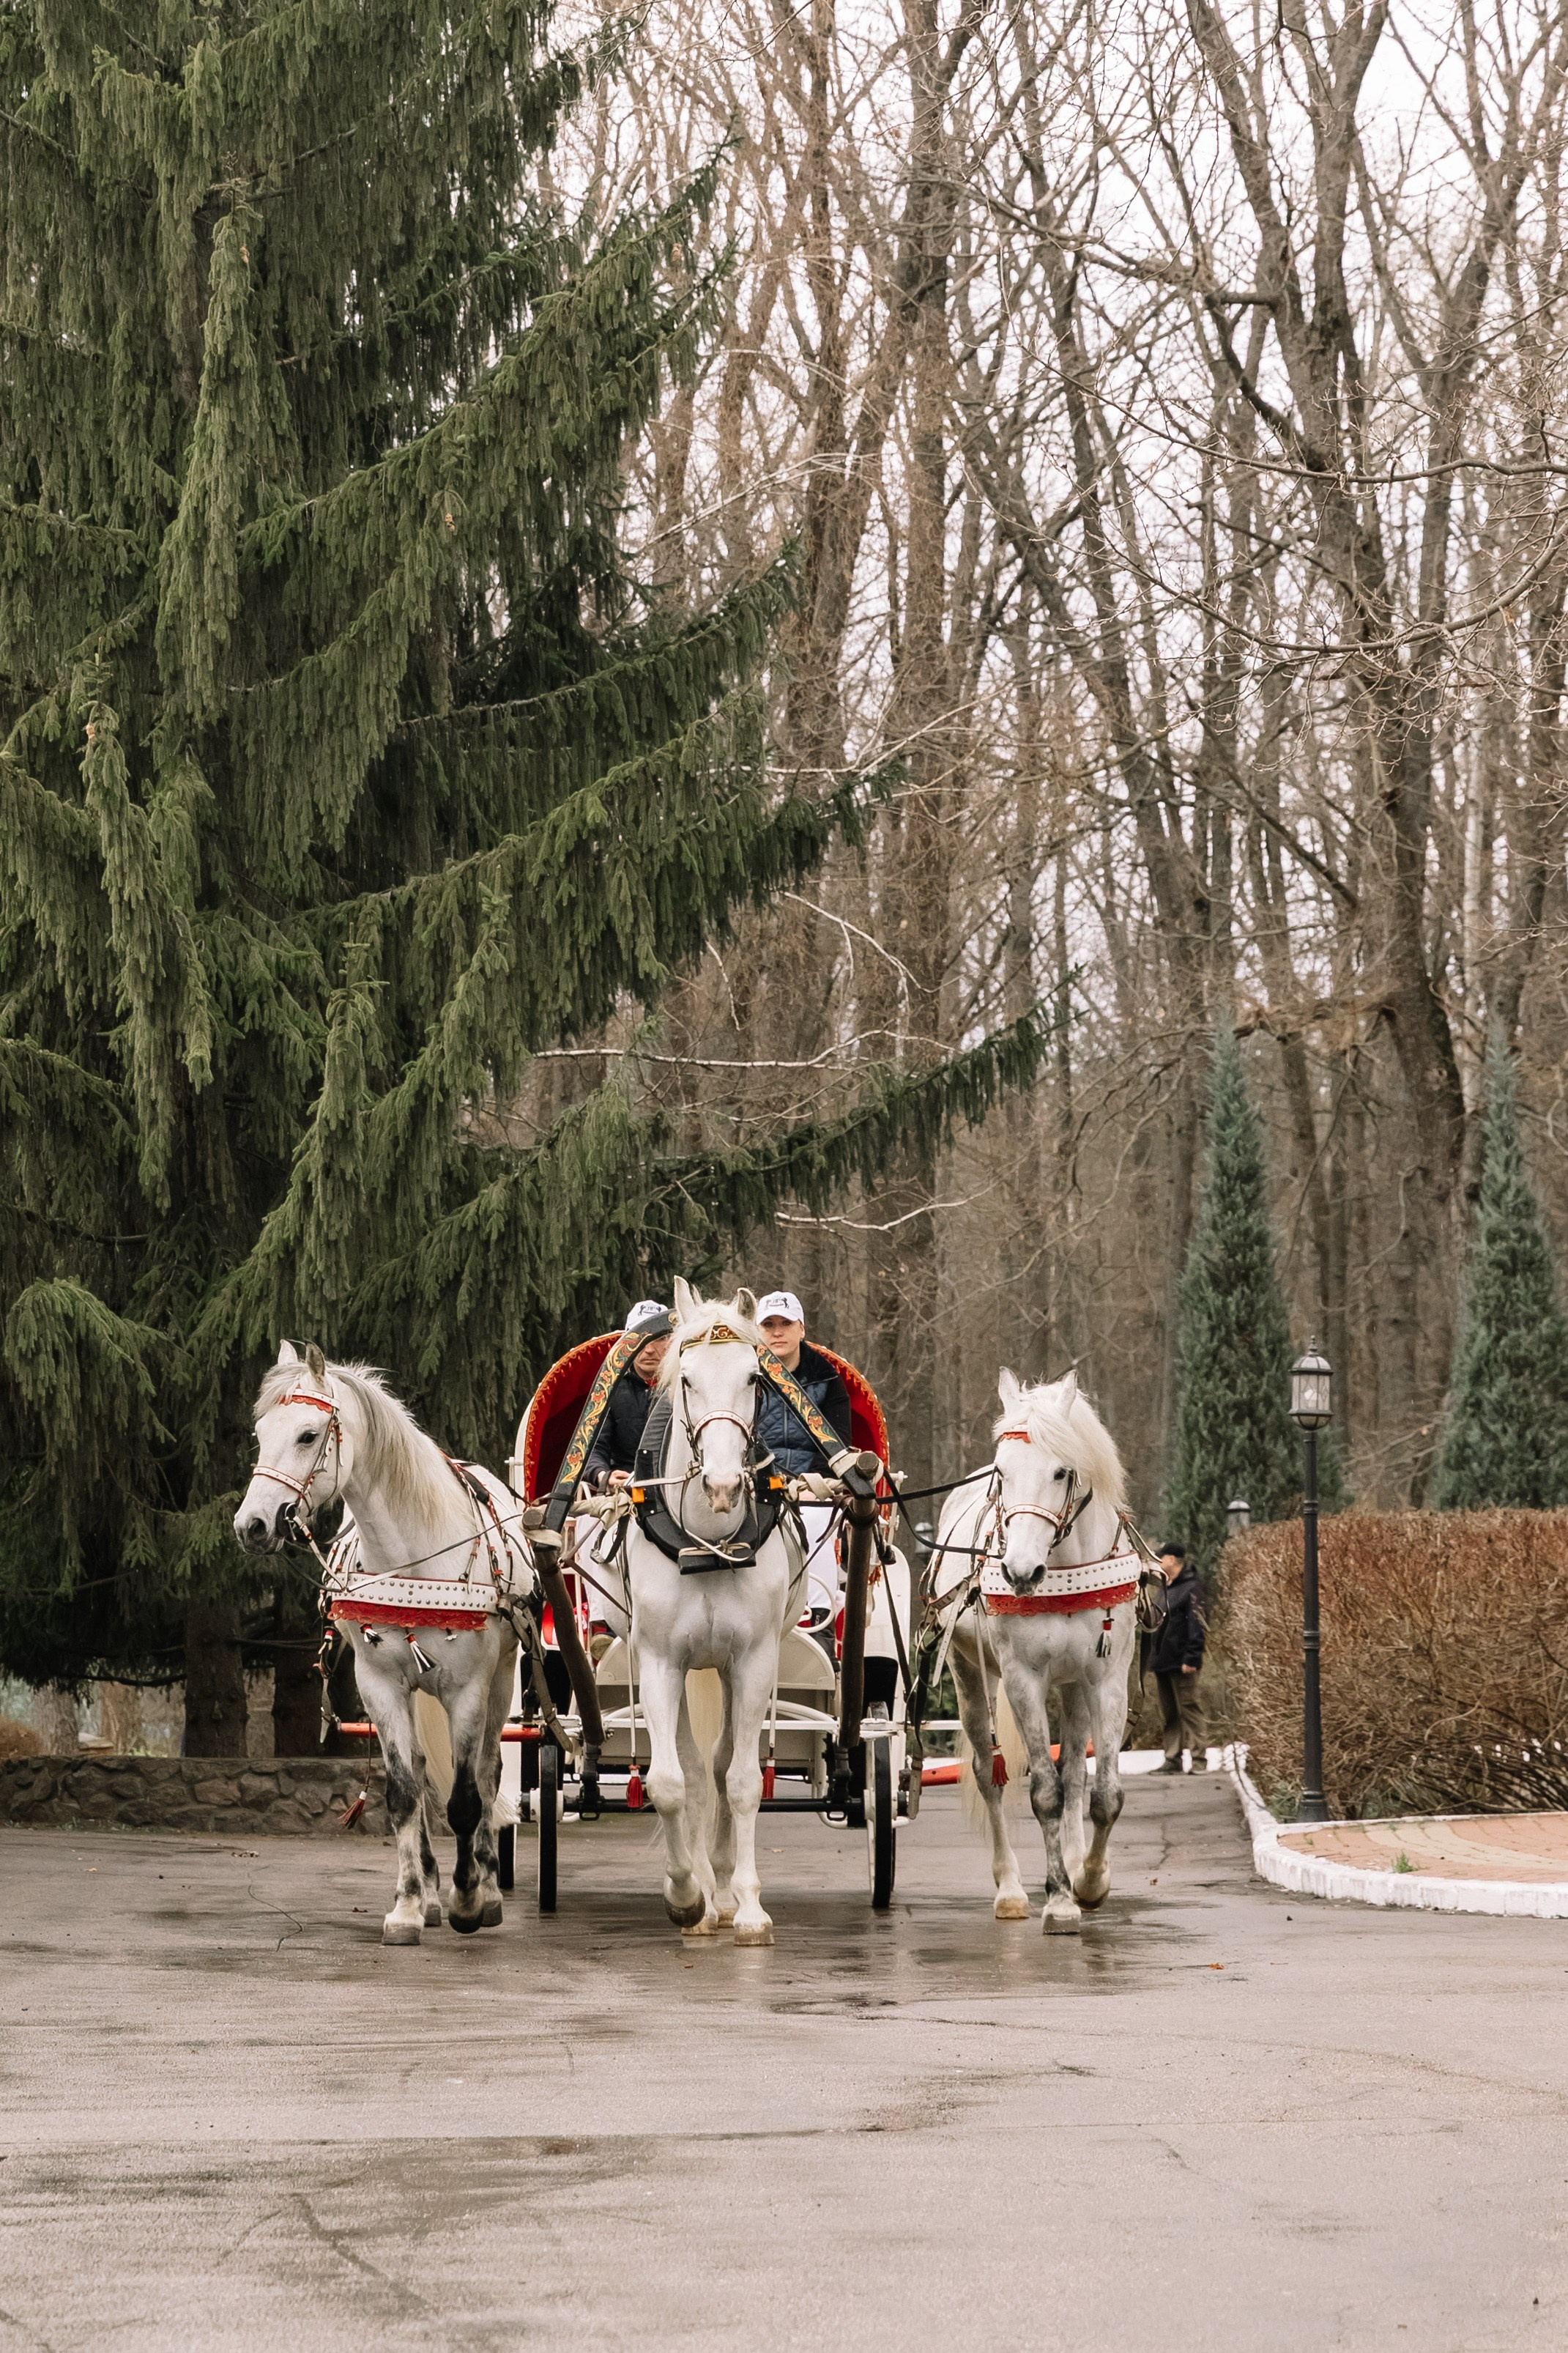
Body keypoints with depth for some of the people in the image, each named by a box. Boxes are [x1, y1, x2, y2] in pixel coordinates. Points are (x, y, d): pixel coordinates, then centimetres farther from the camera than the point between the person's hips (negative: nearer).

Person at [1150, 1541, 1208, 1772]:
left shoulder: (1191, 1588, -9)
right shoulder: (1165, 1588, 18)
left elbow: (1197, 1626, -16)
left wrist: (1191, 1658, -21)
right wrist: (1154, 1658, 17)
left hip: (1182, 1665, -9)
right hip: (1163, 1663, 9)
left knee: (1190, 1710, -8)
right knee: (1170, 1714, 10)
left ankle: (1199, 1760, -7)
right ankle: (1172, 1759, 13)